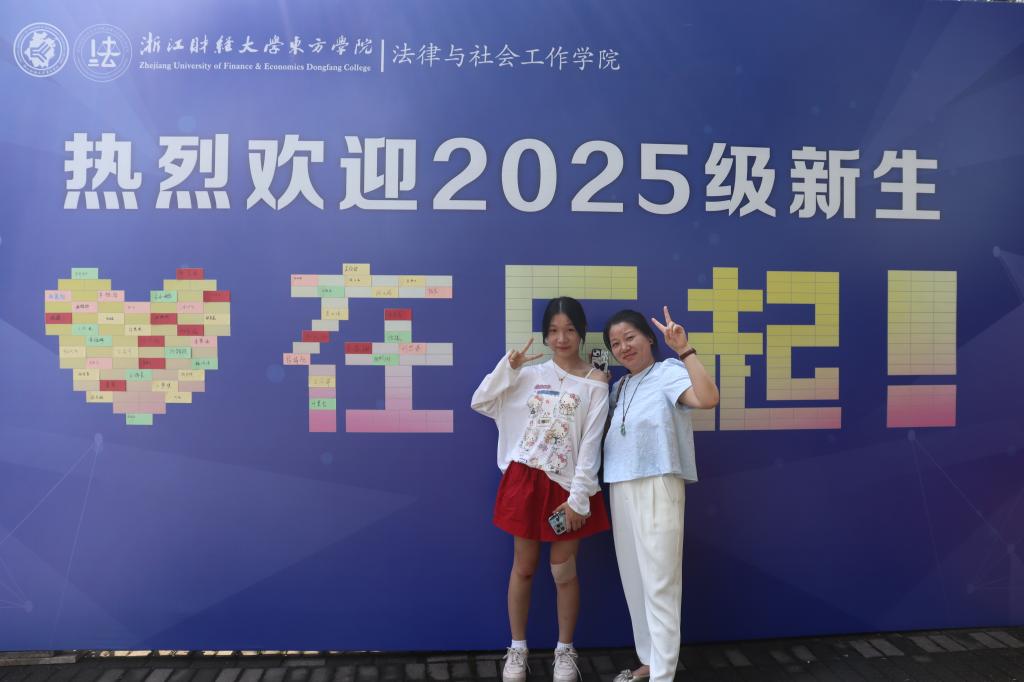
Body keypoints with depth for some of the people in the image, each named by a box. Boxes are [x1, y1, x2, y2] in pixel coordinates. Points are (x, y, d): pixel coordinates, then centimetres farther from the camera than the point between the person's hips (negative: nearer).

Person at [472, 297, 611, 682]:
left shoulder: (595, 384, -4)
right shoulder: (531, 374, 4)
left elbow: (591, 445, -8)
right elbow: (480, 403, 3)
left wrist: (579, 497, -11)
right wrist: (508, 366, -9)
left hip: (566, 485, -2)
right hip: (525, 479, 2)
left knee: (564, 571, 7)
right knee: (523, 568, 11)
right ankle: (517, 649, 27)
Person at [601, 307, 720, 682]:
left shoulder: (668, 372, -8)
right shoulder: (620, 387, 16)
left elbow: (708, 398, -28)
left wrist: (685, 350, -30)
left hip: (658, 488, -8)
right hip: (621, 489, 8)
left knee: (659, 583, -4)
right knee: (634, 580, 14)